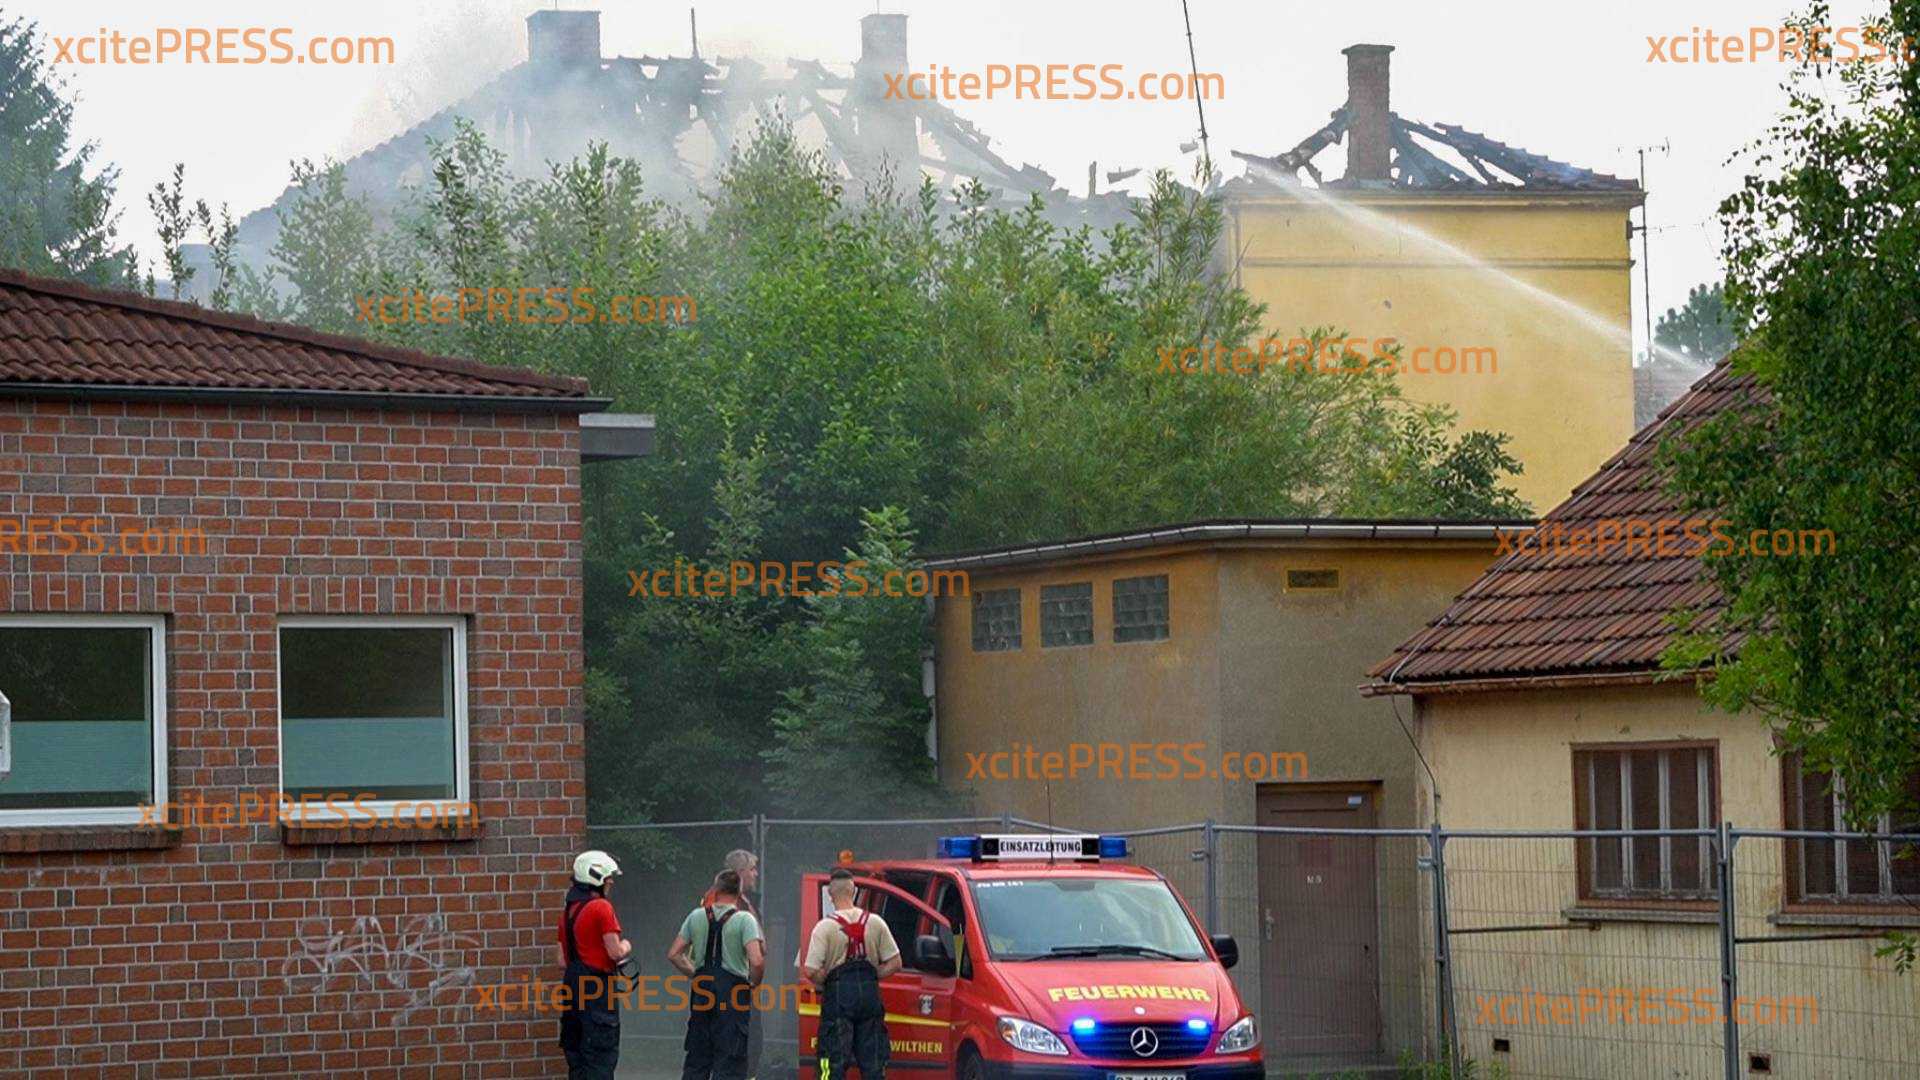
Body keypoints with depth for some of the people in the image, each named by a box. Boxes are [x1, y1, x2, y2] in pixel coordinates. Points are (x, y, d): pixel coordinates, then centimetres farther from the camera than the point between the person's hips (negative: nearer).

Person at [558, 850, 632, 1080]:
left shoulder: (568, 911, 14)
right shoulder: (601, 908, -12)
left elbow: (563, 959, 15)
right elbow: (615, 952, -14)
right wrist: (625, 947, 7)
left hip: (573, 983, 8)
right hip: (597, 984, -8)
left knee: (576, 1053, 11)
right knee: (601, 1055, -6)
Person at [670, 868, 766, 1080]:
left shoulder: (697, 916, 5)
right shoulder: (744, 919, -8)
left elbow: (674, 954, 7)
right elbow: (757, 961, -19)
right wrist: (753, 983, -1)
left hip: (702, 991, 4)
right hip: (734, 994, -4)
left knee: (696, 1060, 13)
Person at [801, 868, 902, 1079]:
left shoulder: (825, 927, -8)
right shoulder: (875, 923, 2)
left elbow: (811, 972, -14)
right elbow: (895, 963, 4)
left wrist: (822, 985, 5)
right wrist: (871, 976, 12)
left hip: (838, 997, -3)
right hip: (870, 995, 3)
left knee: (834, 1063, 0)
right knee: (873, 1062, 9)